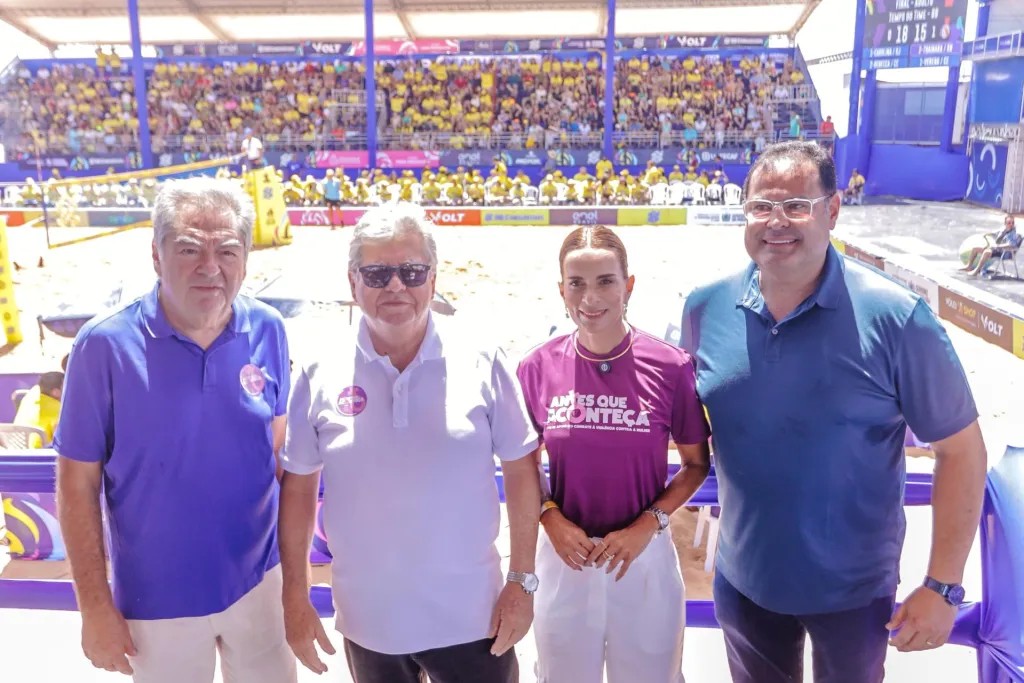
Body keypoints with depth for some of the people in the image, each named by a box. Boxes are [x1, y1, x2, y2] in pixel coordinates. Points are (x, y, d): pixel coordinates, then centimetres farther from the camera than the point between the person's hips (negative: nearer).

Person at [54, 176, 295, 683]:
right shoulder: (105, 345, -18)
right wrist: (96, 607, -8)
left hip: (260, 580, 3)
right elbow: (77, 482, -11)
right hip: (157, 599, -2)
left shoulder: (268, 331, -10)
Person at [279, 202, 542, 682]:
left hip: (471, 615, -1)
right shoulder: (320, 375, -8)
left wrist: (522, 581, -3)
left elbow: (520, 470, -3)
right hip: (369, 622, 1)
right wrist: (295, 599, 2)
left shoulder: (481, 363, -10)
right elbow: (298, 486, 1)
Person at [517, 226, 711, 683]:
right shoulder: (538, 368, -8)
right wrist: (552, 521, -10)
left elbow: (697, 463, -2)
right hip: (564, 555, 1)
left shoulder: (671, 367, -13)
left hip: (645, 555, -1)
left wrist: (648, 524, -13)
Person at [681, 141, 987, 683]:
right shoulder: (706, 308, -10)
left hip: (853, 590, -2)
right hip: (742, 581, 3)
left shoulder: (895, 318, -20)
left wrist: (942, 587, -13)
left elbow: (961, 450, -13)